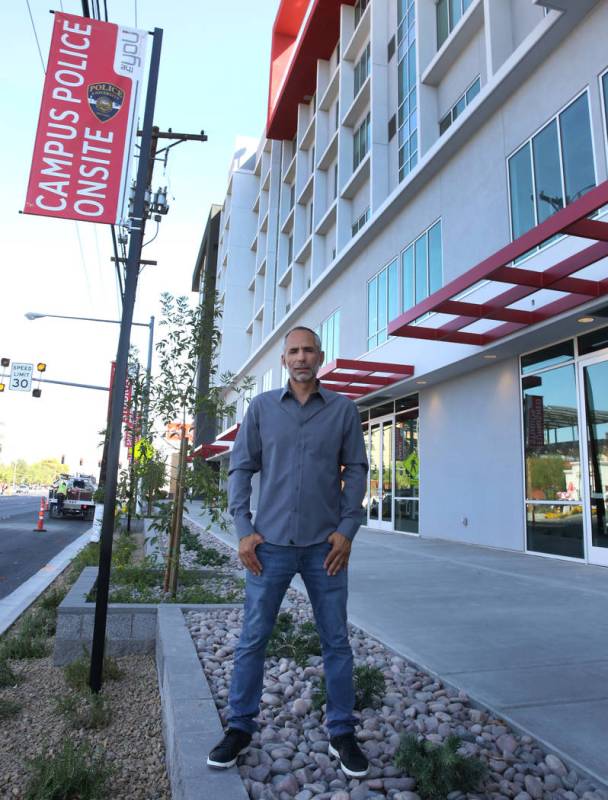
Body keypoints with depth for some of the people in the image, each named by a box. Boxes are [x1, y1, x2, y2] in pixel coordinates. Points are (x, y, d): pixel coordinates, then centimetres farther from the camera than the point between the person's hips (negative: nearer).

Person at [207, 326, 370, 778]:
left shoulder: (343, 409, 3)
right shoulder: (261, 407, 3)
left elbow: (356, 470, 3)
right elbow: (241, 468, 4)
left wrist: (347, 529, -5)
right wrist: (244, 529, -3)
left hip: (325, 545, 0)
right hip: (270, 543, 0)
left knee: (336, 641, 9)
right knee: (253, 639, 9)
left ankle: (342, 733, 27)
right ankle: (240, 728, 28)